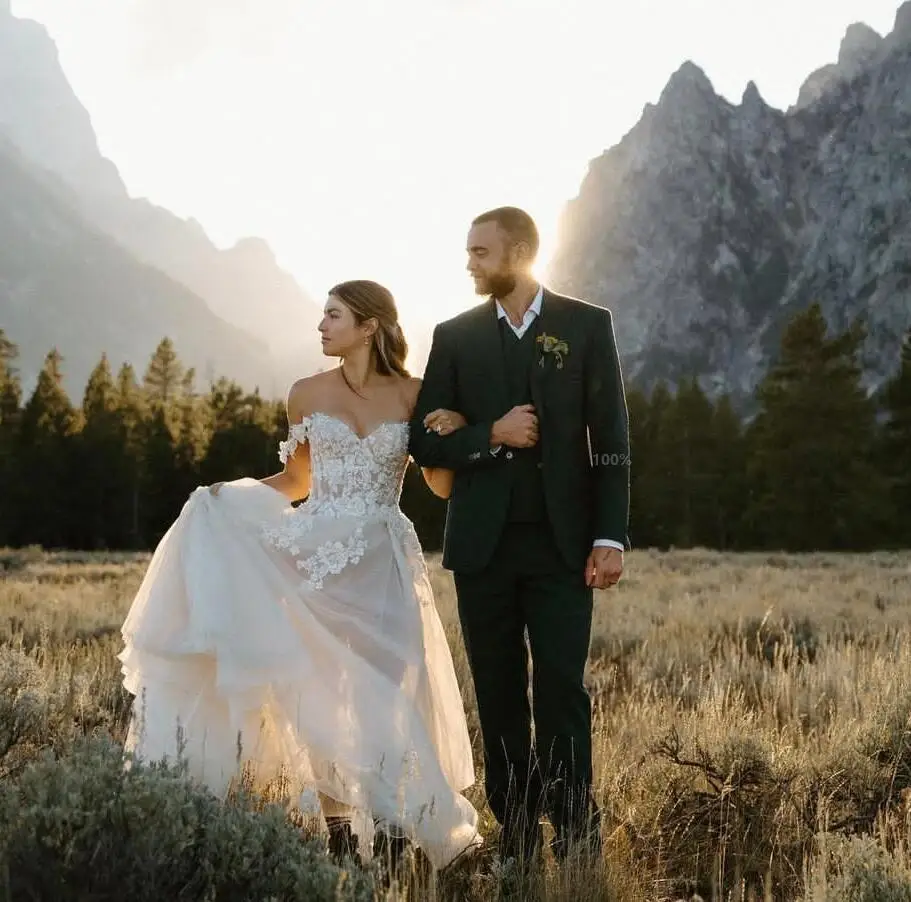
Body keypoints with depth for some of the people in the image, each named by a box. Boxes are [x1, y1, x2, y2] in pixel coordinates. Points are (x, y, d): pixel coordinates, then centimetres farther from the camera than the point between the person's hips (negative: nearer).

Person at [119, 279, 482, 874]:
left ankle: (392, 832, 5)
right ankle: (340, 834, 11)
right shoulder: (308, 394, 7)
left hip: (382, 564, -1)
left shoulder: (413, 395, 2)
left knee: (383, 697, -4)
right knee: (322, 696, 1)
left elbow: (443, 485, 6)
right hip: (318, 558, 1)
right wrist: (230, 493, 4)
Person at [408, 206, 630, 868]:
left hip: (561, 542, -2)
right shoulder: (455, 336, 8)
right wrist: (490, 436, -12)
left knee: (562, 690, -6)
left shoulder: (587, 325, 2)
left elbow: (612, 439, -1)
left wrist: (610, 538, -8)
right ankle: (516, 835, 15)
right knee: (499, 696, 6)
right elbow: (425, 443, 6)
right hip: (483, 543, 2)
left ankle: (576, 834, 3)